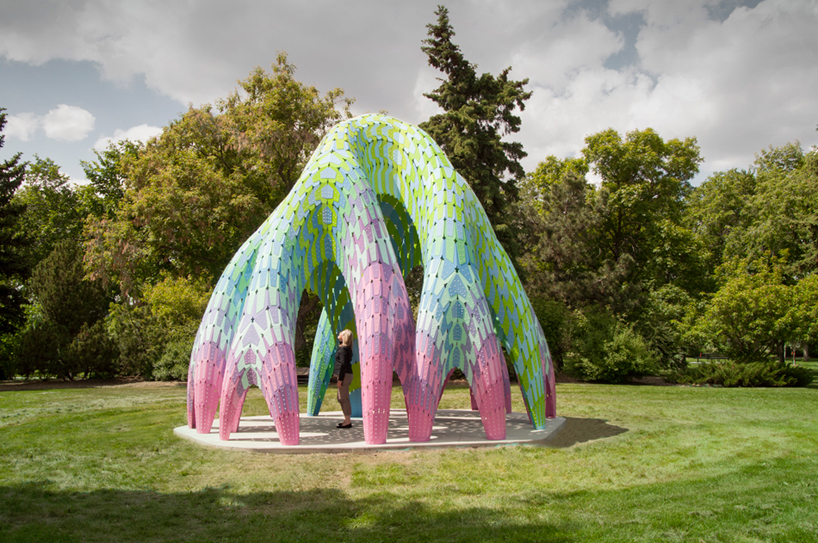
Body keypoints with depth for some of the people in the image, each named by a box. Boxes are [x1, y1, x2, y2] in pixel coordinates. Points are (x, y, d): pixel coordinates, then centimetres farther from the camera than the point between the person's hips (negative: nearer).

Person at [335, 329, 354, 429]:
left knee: (344, 399, -6)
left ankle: (348, 421, -4)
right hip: (347, 374, 10)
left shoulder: (343, 349, -14)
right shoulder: (347, 348, 15)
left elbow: (343, 364, -19)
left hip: (344, 375, -10)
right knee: (341, 399, 17)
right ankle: (347, 419, 24)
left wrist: (340, 379, -19)